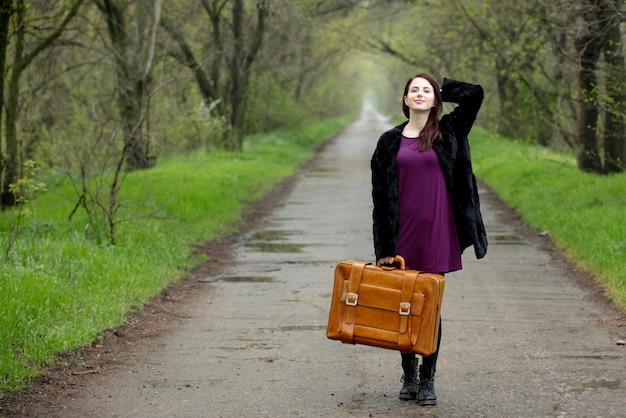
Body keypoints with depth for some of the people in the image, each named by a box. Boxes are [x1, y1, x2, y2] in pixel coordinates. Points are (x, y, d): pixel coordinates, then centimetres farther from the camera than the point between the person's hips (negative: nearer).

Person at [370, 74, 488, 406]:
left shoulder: (449, 132, 5)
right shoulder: (390, 141, 6)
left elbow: (475, 93, -3)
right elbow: (380, 196, 4)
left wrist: (441, 89, 9)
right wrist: (383, 247, -1)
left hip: (437, 233, -1)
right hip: (403, 235, 1)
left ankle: (428, 380, 11)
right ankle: (409, 375, 22)